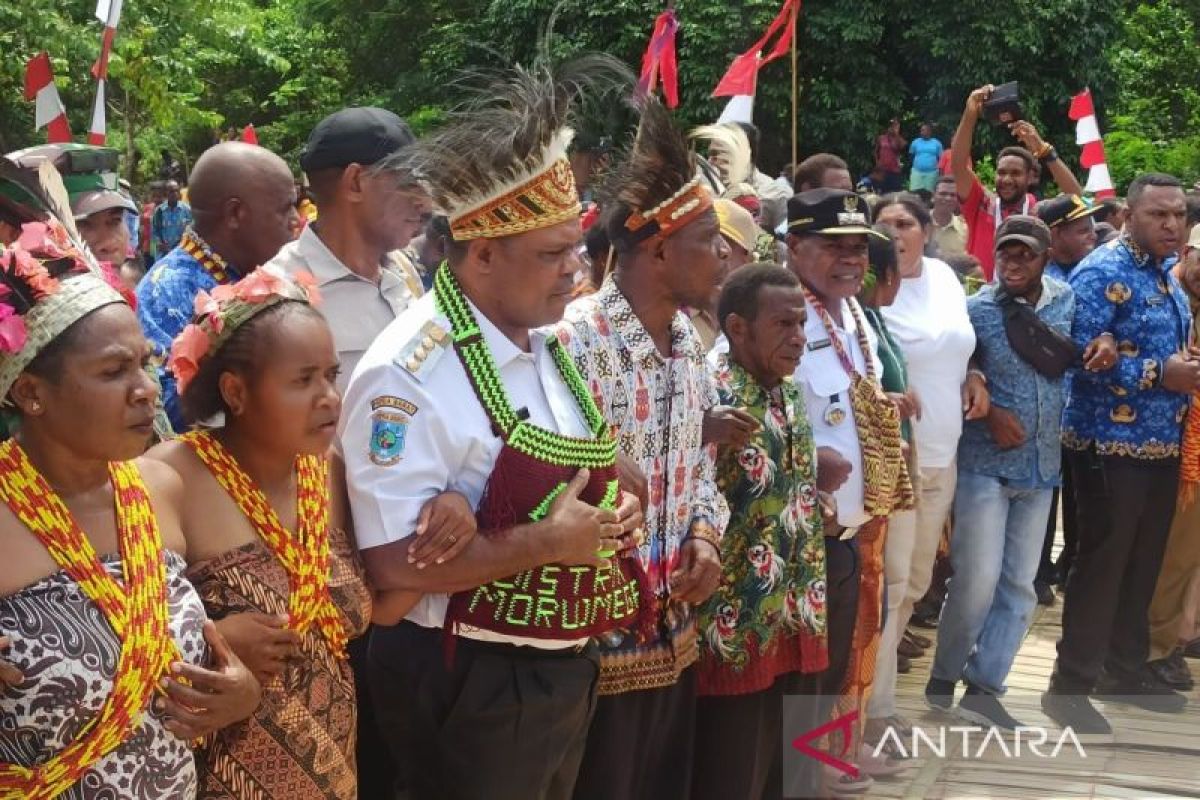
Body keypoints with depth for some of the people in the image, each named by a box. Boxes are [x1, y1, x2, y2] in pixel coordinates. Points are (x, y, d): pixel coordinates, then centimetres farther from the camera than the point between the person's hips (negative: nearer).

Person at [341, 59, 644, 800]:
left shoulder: (552, 345, 6)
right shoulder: (410, 375, -21)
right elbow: (397, 563, -25)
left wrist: (616, 510, -2)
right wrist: (548, 542, -22)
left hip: (571, 673, 8)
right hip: (469, 691, -8)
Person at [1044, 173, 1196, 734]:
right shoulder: (1103, 273, -14)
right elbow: (1081, 356, -24)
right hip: (1112, 443, -9)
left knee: (1144, 561, 16)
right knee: (1102, 562, -4)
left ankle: (1126, 667, 29)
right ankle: (1070, 685, 5)